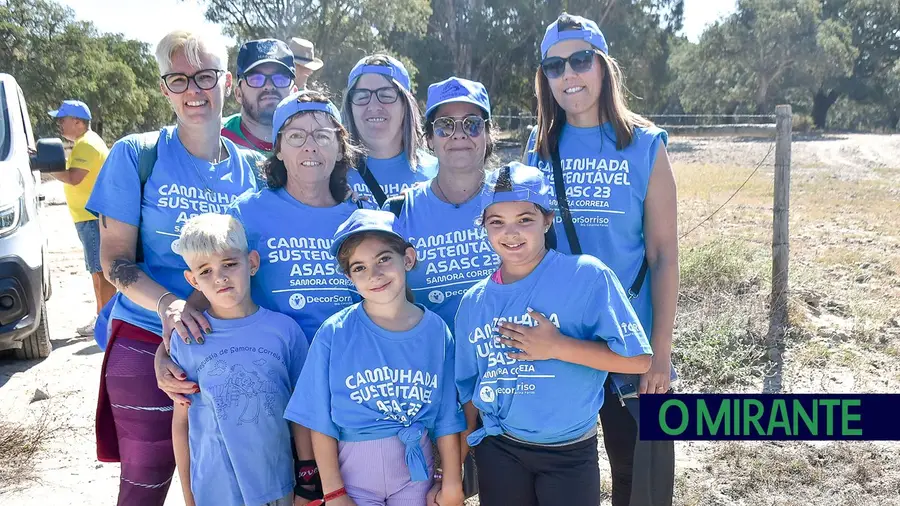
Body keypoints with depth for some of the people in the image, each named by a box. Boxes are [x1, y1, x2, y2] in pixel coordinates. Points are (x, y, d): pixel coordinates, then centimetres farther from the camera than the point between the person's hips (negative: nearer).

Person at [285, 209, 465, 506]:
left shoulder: (436, 331, -7)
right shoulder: (334, 334, -14)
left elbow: (446, 416, -1)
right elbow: (321, 421, -8)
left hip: (416, 471, 2)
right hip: (353, 473, -2)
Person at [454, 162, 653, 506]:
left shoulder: (587, 276, -15)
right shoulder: (474, 302, -1)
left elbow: (638, 359, -17)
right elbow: (469, 387, 9)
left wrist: (557, 346, -23)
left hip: (570, 452, -3)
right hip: (497, 450, 4)